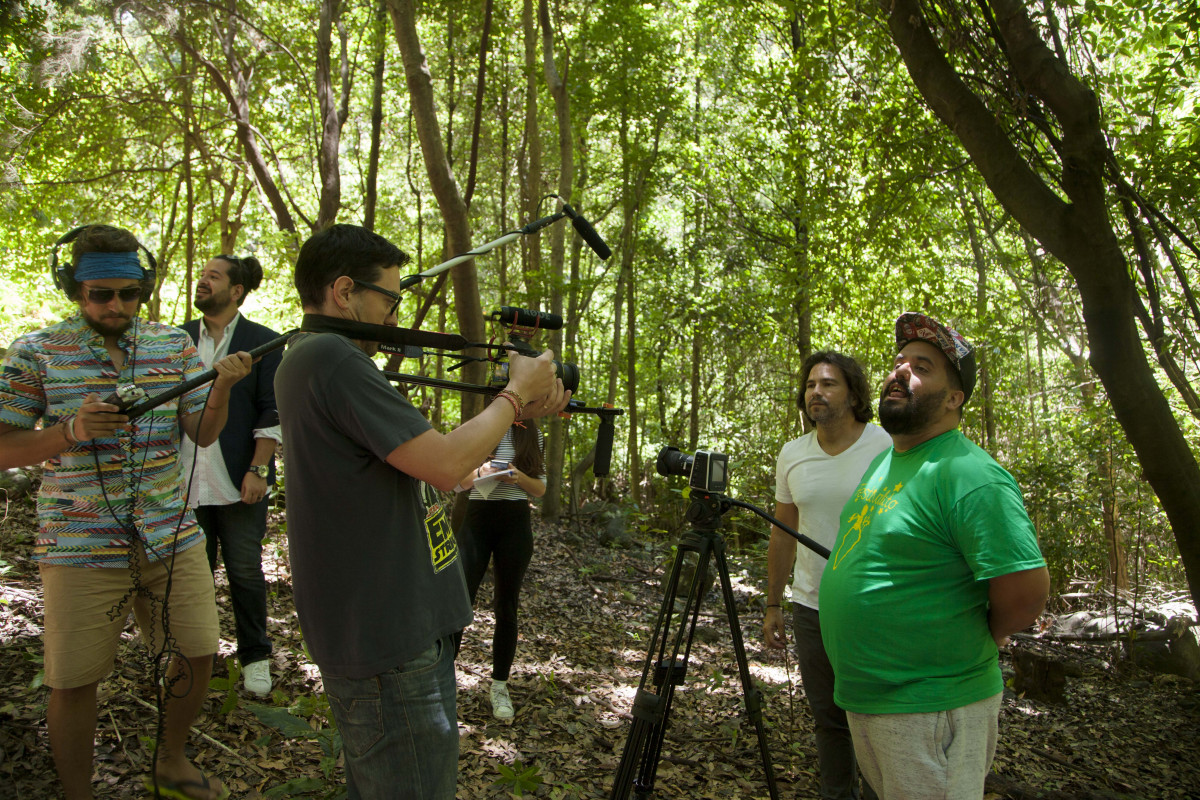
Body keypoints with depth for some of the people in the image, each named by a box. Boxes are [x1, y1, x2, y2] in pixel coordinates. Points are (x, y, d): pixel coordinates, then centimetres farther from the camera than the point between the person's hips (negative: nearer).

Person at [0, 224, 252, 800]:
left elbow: (203, 434, 6)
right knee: (73, 680, 3)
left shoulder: (173, 344, 6)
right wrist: (72, 431, -21)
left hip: (172, 536, 4)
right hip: (81, 546, -3)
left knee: (199, 652, 11)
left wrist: (222, 386, -14)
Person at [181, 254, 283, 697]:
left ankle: (255, 658, 18)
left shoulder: (262, 341, -1)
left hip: (238, 482, -3)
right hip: (187, 480, 4)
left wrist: (258, 469, -12)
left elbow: (272, 412, -4)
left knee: (245, 572, 3)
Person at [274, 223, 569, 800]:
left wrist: (519, 414, 10)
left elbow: (421, 451, 16)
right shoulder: (331, 358, -19)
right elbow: (445, 466, -23)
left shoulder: (306, 360, 13)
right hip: (386, 644, -10)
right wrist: (516, 393, -7)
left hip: (380, 632, 10)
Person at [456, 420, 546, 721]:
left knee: (507, 607, 6)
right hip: (477, 518, -1)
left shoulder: (533, 436, 6)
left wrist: (519, 477, -12)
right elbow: (458, 482, 6)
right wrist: (479, 472, -15)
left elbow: (540, 489, 8)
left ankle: (500, 687, 17)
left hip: (515, 523, 1)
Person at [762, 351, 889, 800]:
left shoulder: (888, 448, -9)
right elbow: (782, 533, 12)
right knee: (828, 717, 15)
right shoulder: (792, 455, 5)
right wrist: (773, 605, 13)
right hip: (811, 607, 4)